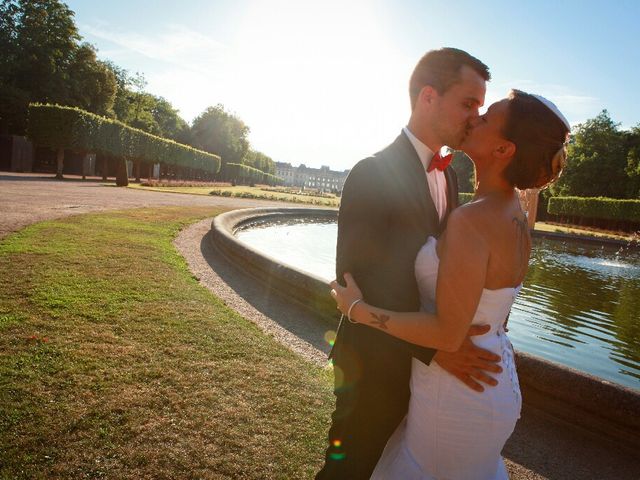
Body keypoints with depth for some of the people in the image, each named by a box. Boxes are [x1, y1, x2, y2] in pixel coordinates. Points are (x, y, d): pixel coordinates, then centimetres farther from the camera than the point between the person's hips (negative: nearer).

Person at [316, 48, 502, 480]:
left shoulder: (448, 174, 7)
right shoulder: (374, 173, -20)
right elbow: (354, 282, -23)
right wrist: (433, 347, -27)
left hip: (425, 358, 7)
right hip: (377, 361, -7)